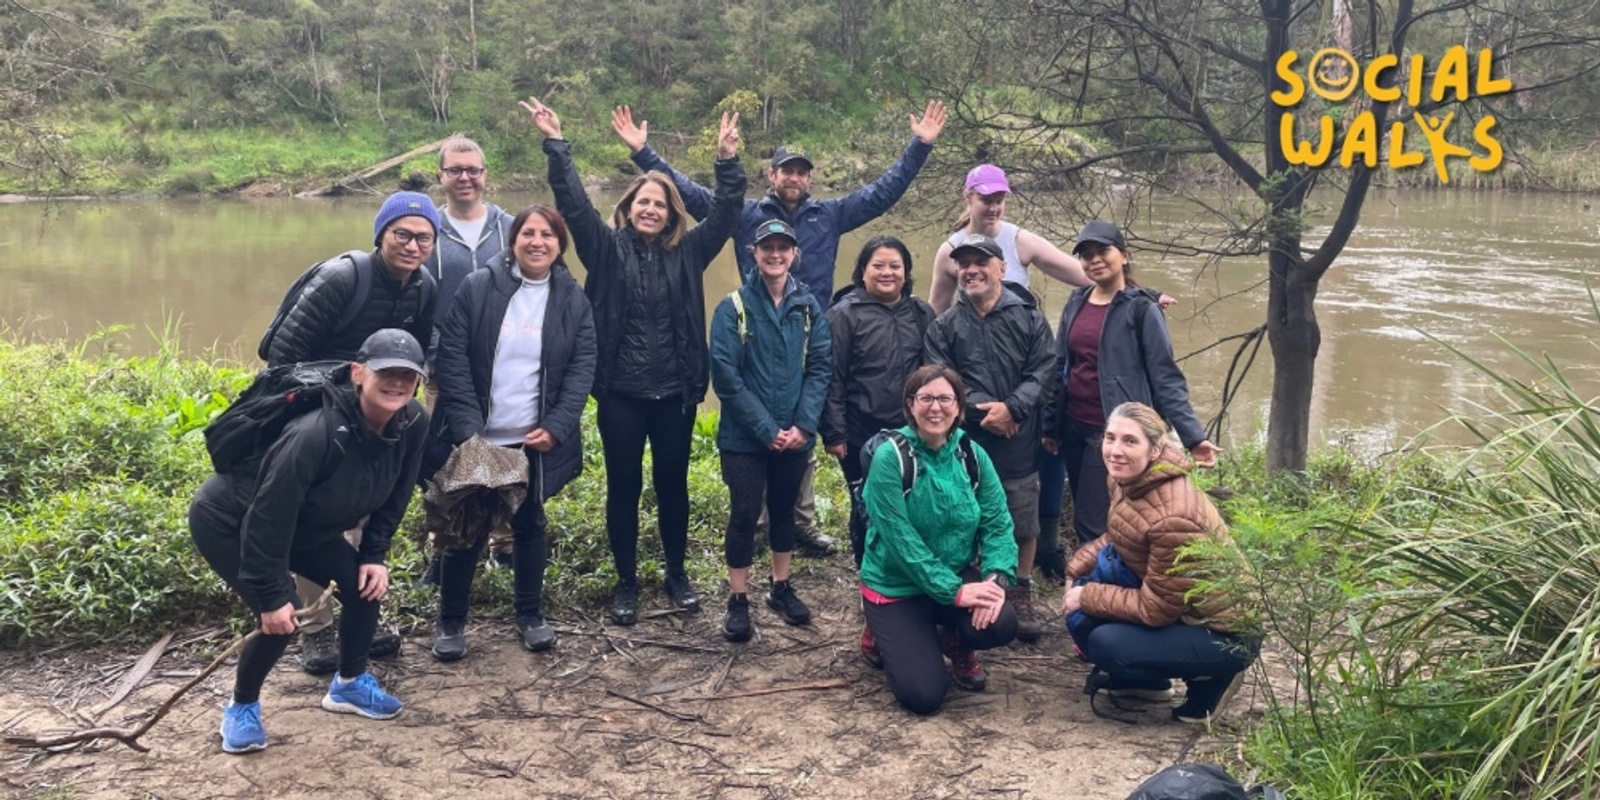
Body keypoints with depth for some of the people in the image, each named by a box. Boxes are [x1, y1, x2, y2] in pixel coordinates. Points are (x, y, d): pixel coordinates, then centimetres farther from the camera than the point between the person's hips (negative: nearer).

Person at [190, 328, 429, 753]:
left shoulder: (412, 424, -19)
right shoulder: (318, 433, -39)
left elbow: (394, 496, -1)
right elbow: (268, 515, -33)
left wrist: (374, 554, -5)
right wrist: (271, 596, -28)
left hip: (303, 525, 7)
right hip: (227, 520, -7)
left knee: (365, 585, 1)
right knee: (281, 617, -18)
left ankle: (349, 684, 25)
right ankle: (242, 708, 10)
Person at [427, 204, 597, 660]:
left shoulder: (573, 300, 3)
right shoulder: (477, 288, -4)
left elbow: (583, 369, -1)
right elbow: (451, 361, -7)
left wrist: (555, 427, -12)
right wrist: (467, 427, -15)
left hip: (536, 439, 2)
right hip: (477, 437, -2)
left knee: (530, 524, 14)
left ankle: (530, 614, 30)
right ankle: (450, 622, 20)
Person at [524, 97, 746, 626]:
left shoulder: (688, 252, 5)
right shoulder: (607, 248, 0)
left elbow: (726, 213, 1)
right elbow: (573, 203, -7)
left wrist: (728, 159, -7)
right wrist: (556, 144, -12)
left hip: (675, 393, 2)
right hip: (620, 393, -1)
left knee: (673, 484, 13)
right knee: (624, 487, 8)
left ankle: (677, 575, 29)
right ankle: (626, 582, 22)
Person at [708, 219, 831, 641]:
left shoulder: (809, 306, 3)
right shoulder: (733, 307, -7)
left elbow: (821, 367, 1)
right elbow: (725, 376, -12)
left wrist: (804, 424, -12)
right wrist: (767, 429, -15)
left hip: (795, 435, 3)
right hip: (744, 436, -3)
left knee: (784, 510, 15)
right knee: (744, 514, 1)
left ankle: (781, 588, 31)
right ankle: (738, 600, 13)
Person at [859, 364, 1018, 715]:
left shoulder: (973, 456, -4)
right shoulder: (890, 458, -19)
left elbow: (997, 523, -6)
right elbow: (901, 539, -23)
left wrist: (995, 578, -25)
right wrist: (954, 592, -26)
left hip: (957, 574, 4)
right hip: (896, 586, -4)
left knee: (1001, 623, -26)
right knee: (924, 695, -13)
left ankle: (956, 644, 11)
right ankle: (885, 633, 20)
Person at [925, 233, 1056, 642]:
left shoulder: (1029, 317, 3)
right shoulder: (944, 326, 4)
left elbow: (1043, 370, -3)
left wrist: (1012, 407, -16)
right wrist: (981, 411, -16)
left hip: (1019, 442, 0)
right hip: (965, 442, 0)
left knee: (1024, 524, 7)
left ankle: (1022, 596, 25)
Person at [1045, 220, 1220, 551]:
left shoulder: (1140, 309, -7)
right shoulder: (1076, 303, 9)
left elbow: (1165, 377, -10)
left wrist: (1193, 436, -17)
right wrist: (1049, 425, 13)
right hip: (1073, 428, 6)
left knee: (1091, 523, -9)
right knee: (1087, 518, 13)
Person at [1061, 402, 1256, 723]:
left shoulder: (1173, 519, -32)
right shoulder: (1129, 480, -6)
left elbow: (1155, 609, -24)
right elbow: (1115, 539, 14)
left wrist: (1087, 596, -15)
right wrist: (1077, 569, -3)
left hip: (1223, 633, -8)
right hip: (1171, 601, 8)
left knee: (1104, 642, -20)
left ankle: (1210, 679, 2)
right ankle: (1144, 679, 13)